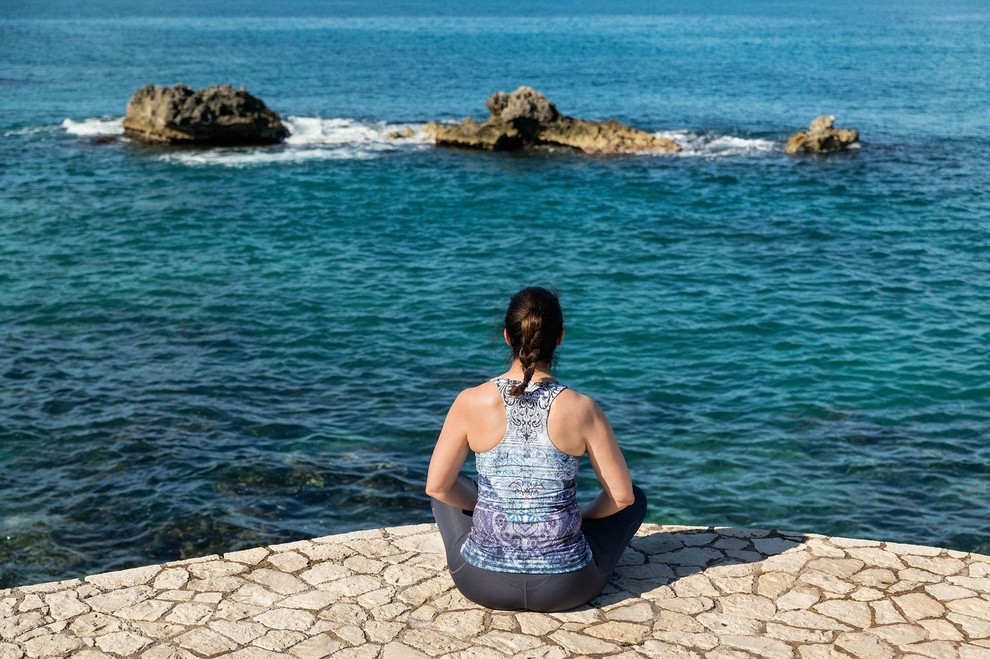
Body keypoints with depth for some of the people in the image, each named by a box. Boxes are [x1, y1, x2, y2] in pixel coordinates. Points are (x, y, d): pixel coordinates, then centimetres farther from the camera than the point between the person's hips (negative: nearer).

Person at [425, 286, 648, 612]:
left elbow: (437, 486, 0)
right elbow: (622, 496, -4)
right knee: (637, 498, 25)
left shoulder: (471, 402, -10)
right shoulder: (582, 409, -11)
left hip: (483, 584, 1)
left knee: (452, 487, 30)